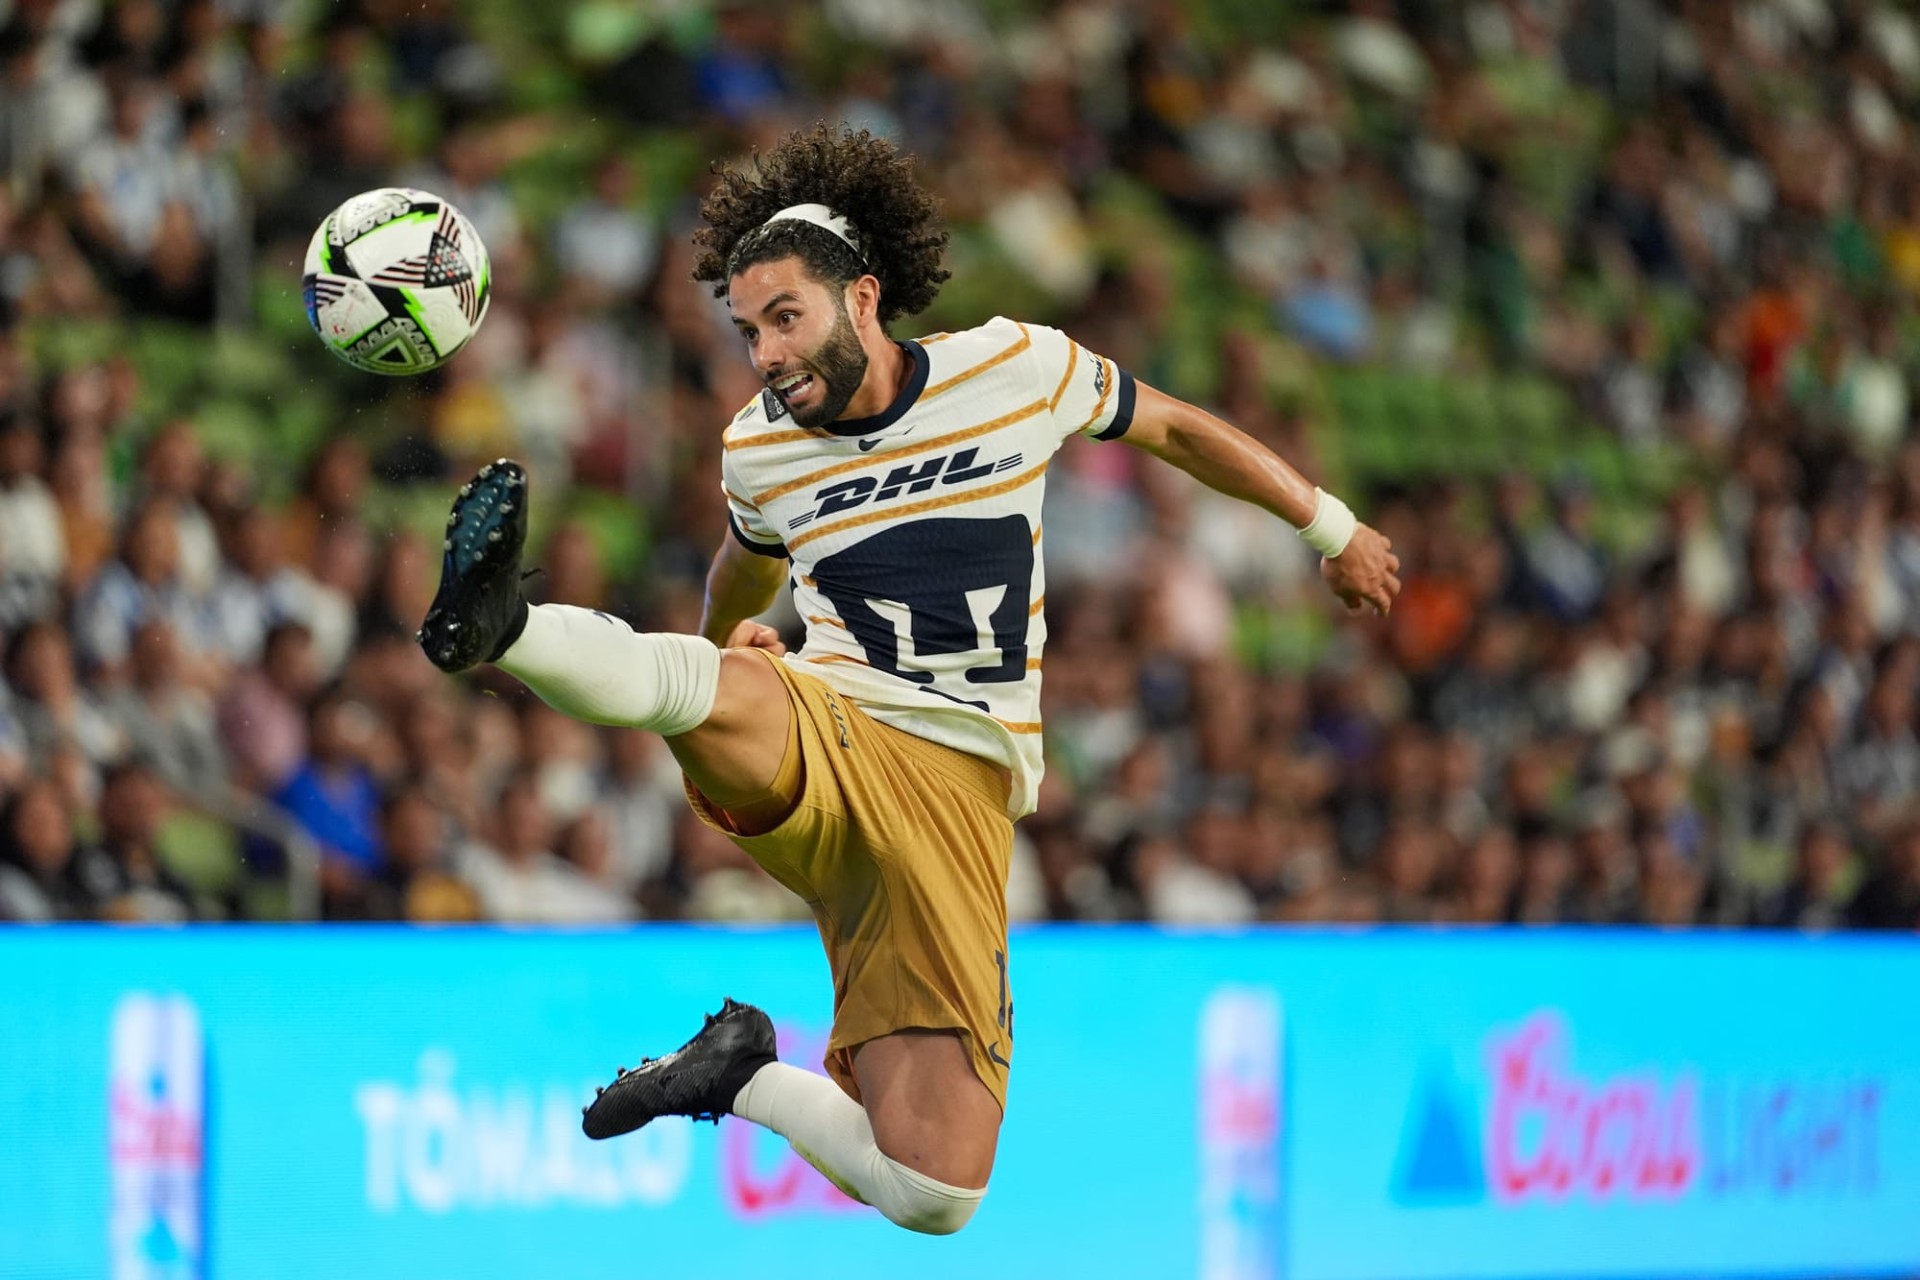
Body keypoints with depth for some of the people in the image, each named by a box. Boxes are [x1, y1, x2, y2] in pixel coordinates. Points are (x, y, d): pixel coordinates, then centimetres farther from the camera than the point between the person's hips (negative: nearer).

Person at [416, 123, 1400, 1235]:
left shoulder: (1017, 368, 2)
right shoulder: (757, 448, 8)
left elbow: (1172, 426, 20)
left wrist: (1331, 528, 29)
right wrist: (722, 631, 51)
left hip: (956, 789, 0)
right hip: (811, 743, 0)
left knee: (932, 1198, -11)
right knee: (710, 675, -41)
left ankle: (745, 1076, 14)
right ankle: (492, 629, -64)